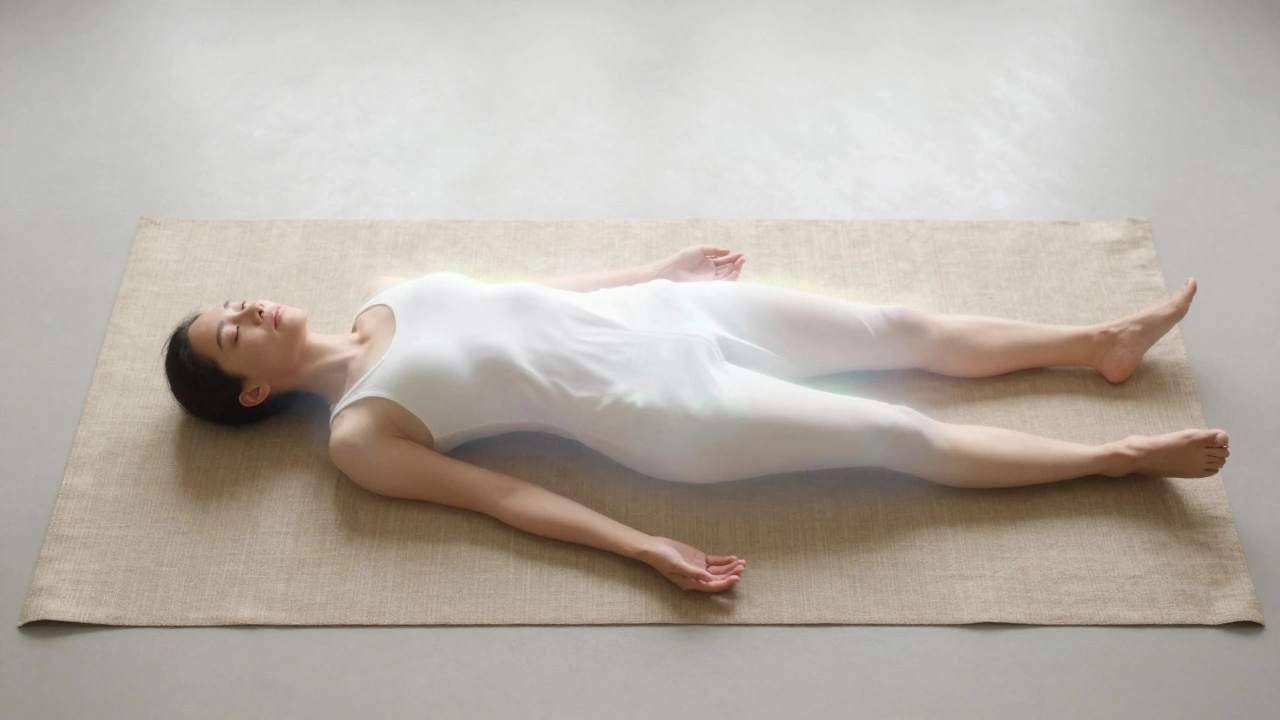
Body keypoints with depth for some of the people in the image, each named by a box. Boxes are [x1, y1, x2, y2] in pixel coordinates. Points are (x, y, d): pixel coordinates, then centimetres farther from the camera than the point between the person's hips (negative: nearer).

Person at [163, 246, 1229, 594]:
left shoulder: (383, 299, 12)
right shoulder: (359, 436, -6)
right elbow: (503, 497, -11)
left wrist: (658, 267, 21)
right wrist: (646, 550, -19)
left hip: (658, 313, 6)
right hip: (662, 413, -6)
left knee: (904, 327, 5)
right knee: (899, 435, -7)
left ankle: (1104, 342, 21)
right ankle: (1120, 458, 8)